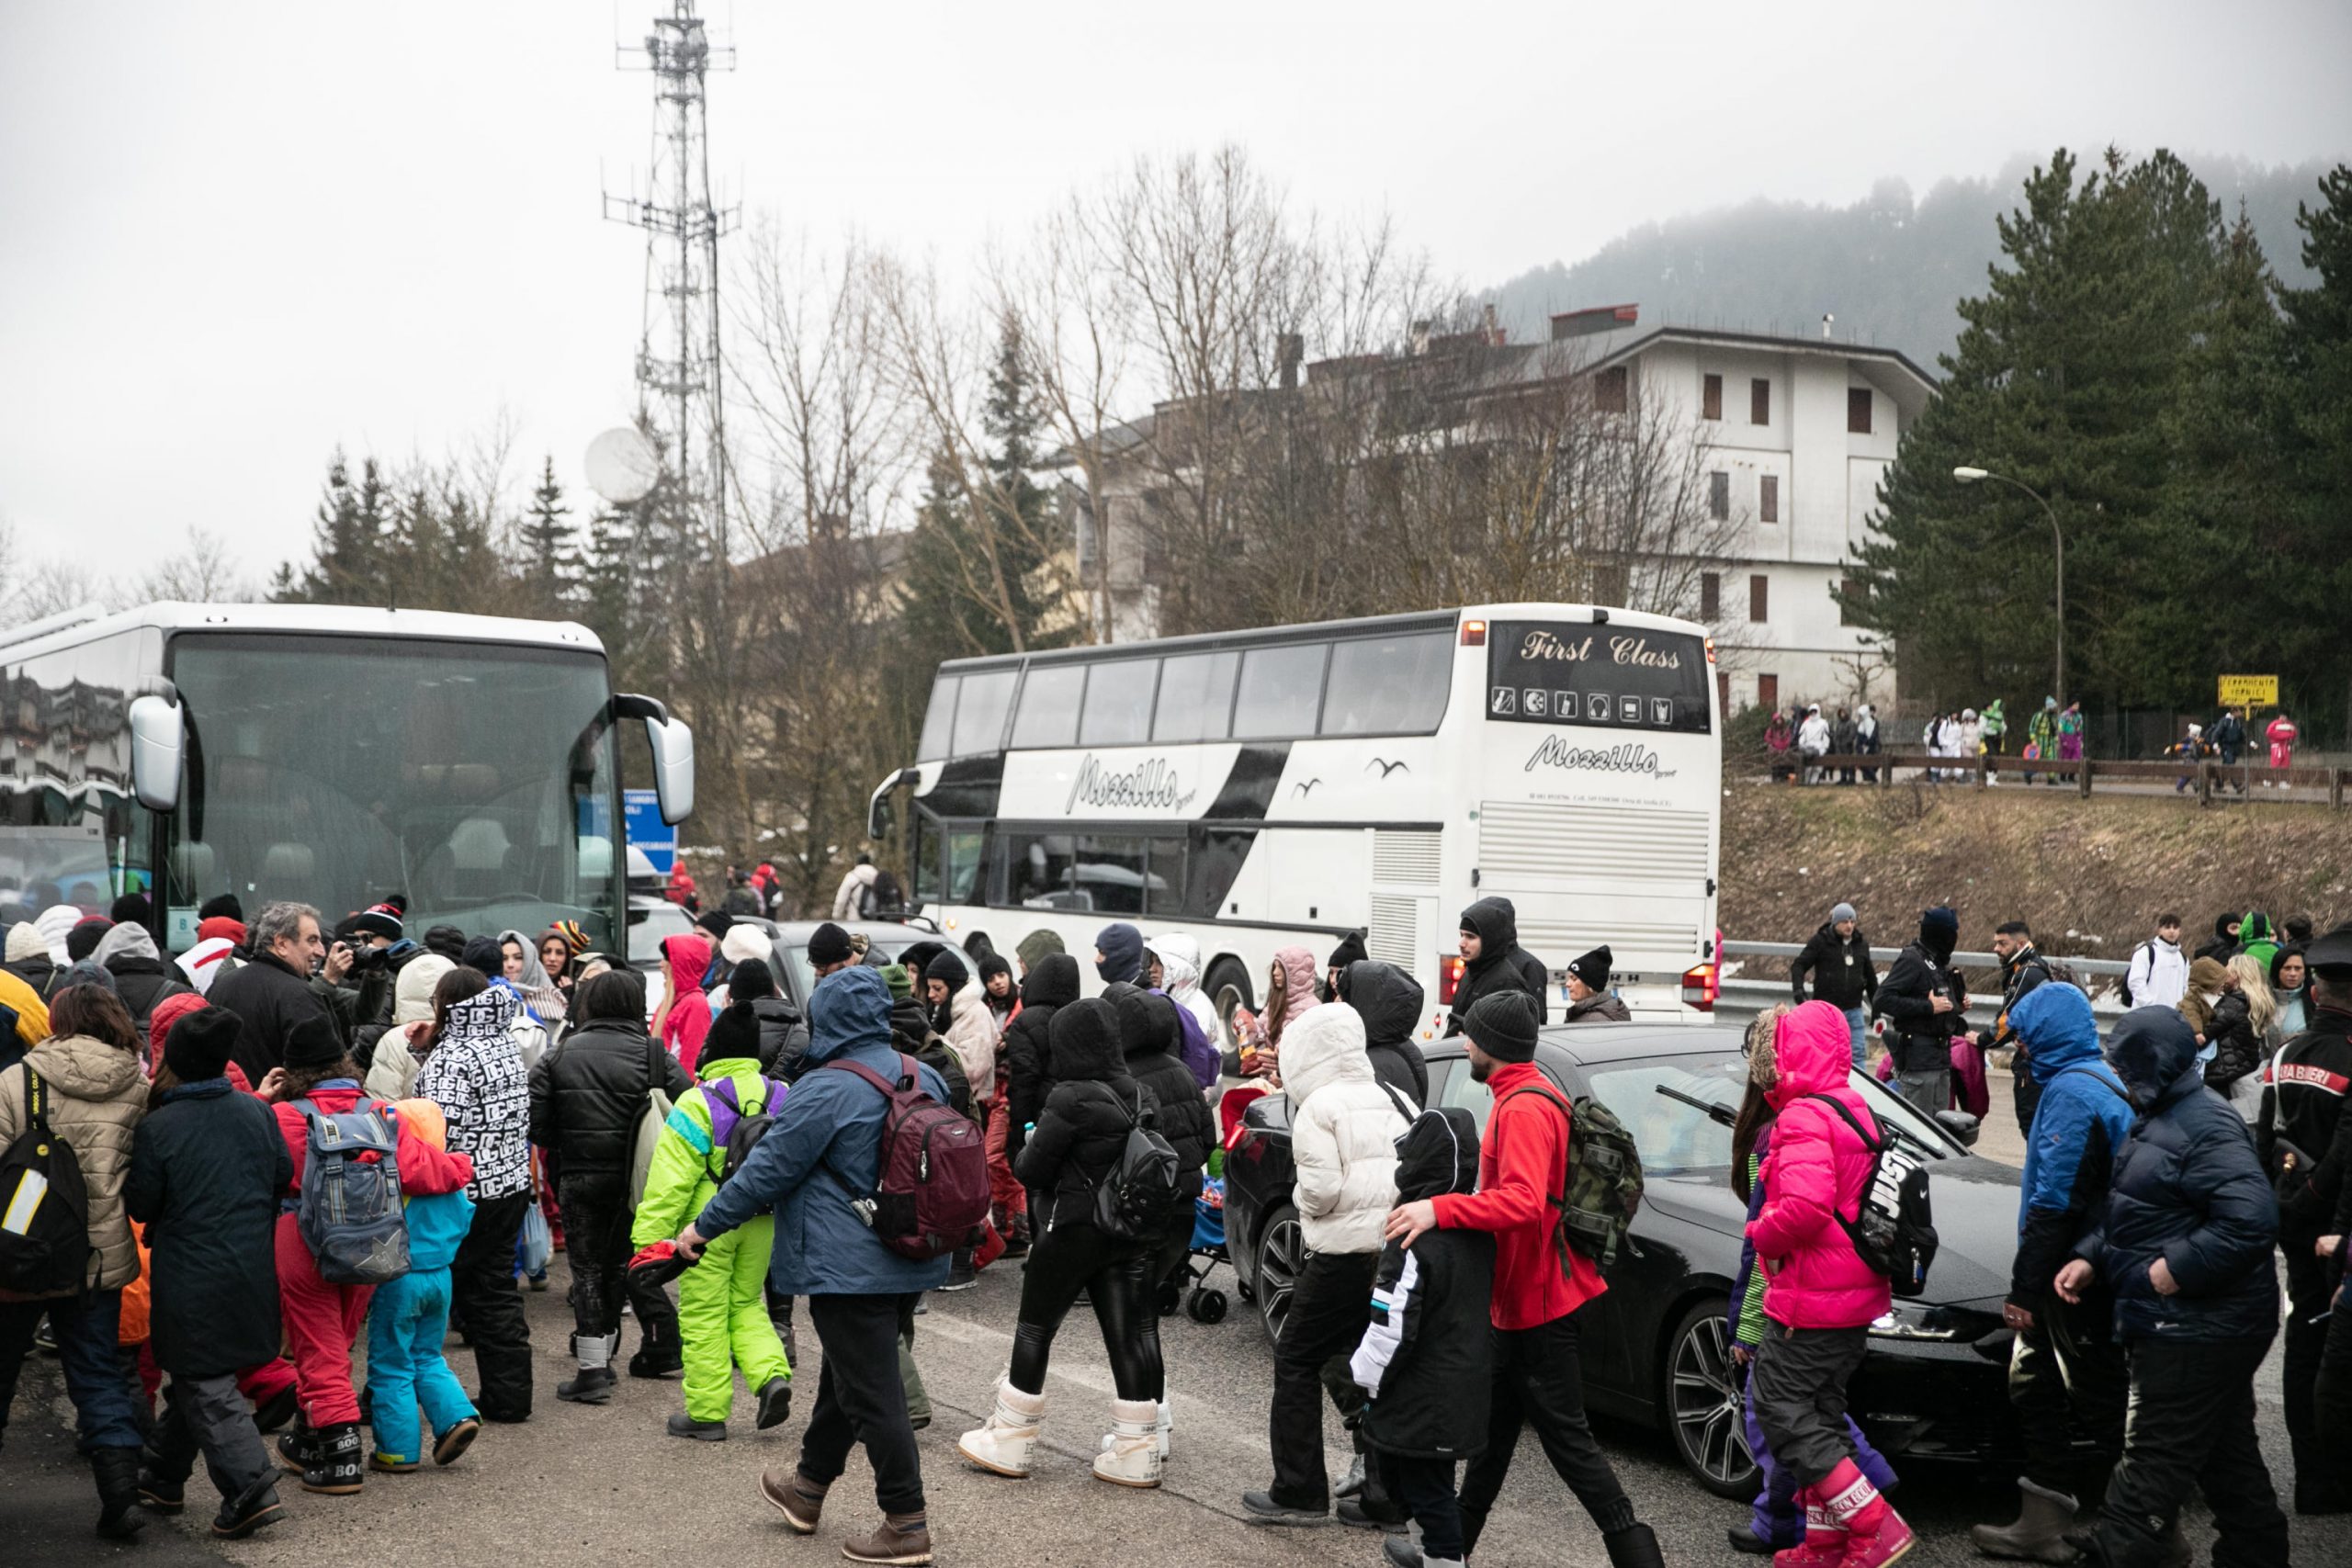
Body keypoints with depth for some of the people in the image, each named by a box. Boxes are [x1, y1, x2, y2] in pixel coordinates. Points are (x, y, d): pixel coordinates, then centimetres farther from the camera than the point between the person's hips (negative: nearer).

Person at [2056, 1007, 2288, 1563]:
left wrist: (2174, 1271, -25)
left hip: (2196, 1333, -10)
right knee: (2227, 1455, 20)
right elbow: (2128, 1214, 21)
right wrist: (2090, 1258, 6)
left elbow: (2251, 1220, -30)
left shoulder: (2206, 1127, -20)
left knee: (2153, 1460, -5)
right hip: (2183, 1327, 10)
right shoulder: (2157, 1120, 13)